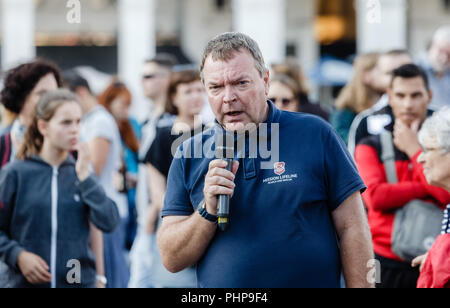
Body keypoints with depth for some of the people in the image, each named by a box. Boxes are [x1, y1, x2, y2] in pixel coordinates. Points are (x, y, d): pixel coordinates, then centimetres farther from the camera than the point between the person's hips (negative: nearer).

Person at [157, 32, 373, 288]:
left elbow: (352, 229, -4)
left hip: (311, 281, -1)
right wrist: (209, 211, -14)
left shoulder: (314, 134, -2)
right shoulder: (190, 155, 3)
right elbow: (171, 260, 1)